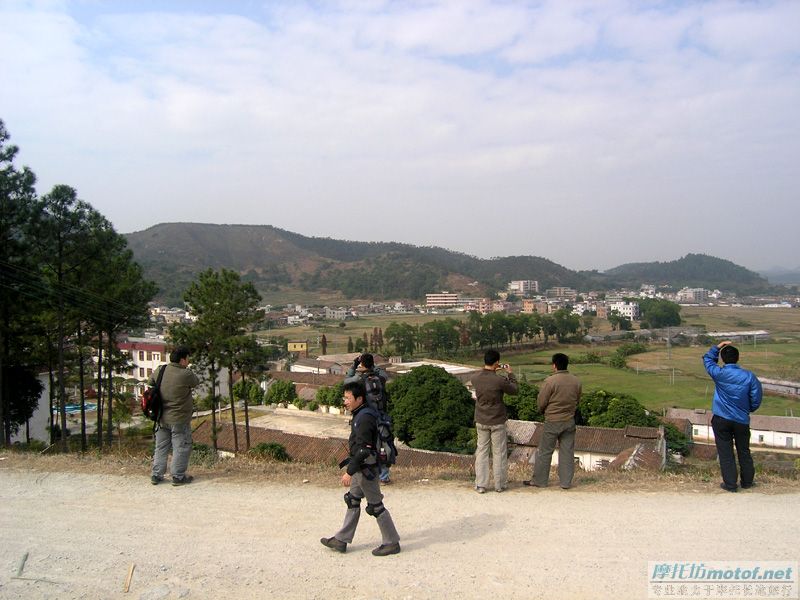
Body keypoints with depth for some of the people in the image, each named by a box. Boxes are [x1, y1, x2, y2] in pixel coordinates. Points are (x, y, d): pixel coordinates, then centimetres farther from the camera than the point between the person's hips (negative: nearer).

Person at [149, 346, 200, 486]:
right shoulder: (186, 375, -19)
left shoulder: (159, 371, -1)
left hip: (161, 418, 6)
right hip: (179, 419, -6)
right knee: (181, 447, 6)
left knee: (161, 447, 16)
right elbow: (196, 383, -1)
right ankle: (178, 476, 10)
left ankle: (156, 475, 20)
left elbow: (150, 381, 17)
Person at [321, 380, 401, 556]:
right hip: (361, 468, 10)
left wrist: (349, 472, -26)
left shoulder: (364, 418, -23)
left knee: (375, 505, 1)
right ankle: (341, 540, 25)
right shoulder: (360, 415, 9)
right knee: (352, 501, 15)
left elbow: (363, 449, -27)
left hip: (366, 469, -10)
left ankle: (392, 543, 13)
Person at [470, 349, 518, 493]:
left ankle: (480, 485, 12)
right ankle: (500, 484, 19)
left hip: (481, 421, 3)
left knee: (481, 452, 11)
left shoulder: (475, 379, -10)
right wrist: (510, 373, 9)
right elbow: (513, 390, -2)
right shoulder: (499, 380, -22)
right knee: (499, 453, 10)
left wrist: (493, 371, 16)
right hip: (498, 422, -3)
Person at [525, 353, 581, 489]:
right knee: (567, 452, 11)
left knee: (544, 452, 7)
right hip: (569, 421, 5)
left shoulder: (550, 381, -18)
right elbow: (577, 401, 9)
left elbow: (540, 403, -12)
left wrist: (543, 411, 9)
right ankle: (566, 482, 17)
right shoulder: (576, 381, -2)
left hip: (552, 422, -4)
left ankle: (539, 480, 15)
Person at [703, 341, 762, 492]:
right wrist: (748, 410, 16)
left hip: (721, 420, -2)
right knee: (744, 451, 17)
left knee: (726, 452, 5)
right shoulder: (749, 376, -8)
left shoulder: (719, 374, -13)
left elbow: (707, 359, 7)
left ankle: (730, 484, 9)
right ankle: (747, 481, 30)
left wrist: (718, 347, 11)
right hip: (742, 420, 2)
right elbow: (756, 400, -2)